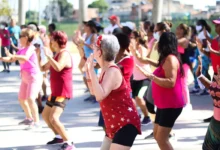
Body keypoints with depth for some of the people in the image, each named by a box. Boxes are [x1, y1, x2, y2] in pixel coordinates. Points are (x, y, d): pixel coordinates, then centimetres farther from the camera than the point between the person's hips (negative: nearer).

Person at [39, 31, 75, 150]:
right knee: (45, 115, 22)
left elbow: (58, 68, -38)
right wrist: (38, 55, 8)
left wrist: (48, 55, -30)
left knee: (54, 118, -24)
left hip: (63, 93, -11)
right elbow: (43, 68, 20)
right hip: (55, 92, 11)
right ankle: (59, 136, 33)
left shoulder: (64, 54, -18)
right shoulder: (57, 54, 14)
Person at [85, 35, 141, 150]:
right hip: (115, 125, 10)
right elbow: (94, 91, 20)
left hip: (126, 124, -10)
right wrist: (88, 71, 9)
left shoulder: (112, 71, -21)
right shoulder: (106, 70, 8)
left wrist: (91, 70, -31)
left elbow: (100, 96, -35)